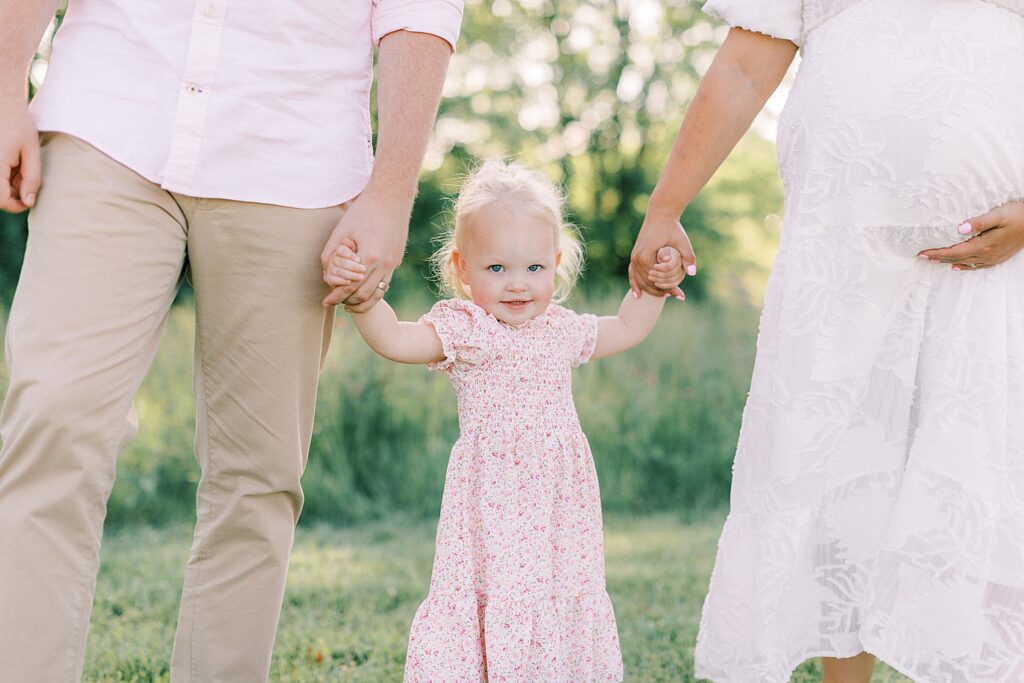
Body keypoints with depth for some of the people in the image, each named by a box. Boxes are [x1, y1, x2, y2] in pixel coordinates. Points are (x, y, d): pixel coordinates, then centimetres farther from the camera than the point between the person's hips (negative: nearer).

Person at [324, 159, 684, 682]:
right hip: (495, 506, -6)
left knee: (566, 596, 8)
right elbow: (395, 340, -21)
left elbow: (626, 329, 32)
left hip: (561, 504, 6)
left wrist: (653, 286, 21)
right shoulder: (466, 330, -6)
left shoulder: (563, 329, 13)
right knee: (496, 596, -10)